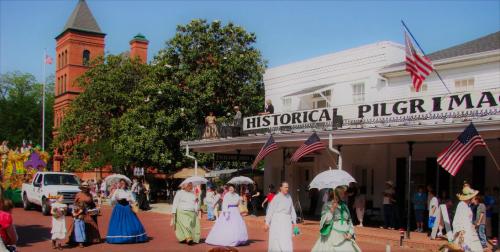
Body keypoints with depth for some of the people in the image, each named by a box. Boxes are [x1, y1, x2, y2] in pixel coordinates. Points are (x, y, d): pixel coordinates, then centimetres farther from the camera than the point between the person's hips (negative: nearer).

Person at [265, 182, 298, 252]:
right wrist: (267, 223, -6)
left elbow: (292, 210, 14)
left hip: (287, 221, 5)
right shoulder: (277, 197, -8)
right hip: (277, 220, -5)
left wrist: (294, 222, 11)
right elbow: (270, 210, -6)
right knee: (277, 241, -3)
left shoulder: (289, 197, 8)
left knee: (287, 241, 2)